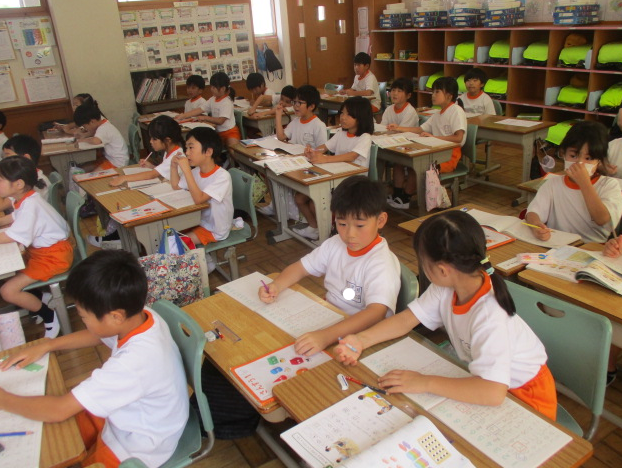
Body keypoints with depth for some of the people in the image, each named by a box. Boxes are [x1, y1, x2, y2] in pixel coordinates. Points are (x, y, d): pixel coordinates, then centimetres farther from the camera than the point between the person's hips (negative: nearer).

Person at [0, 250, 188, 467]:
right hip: (131, 413, 7)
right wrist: (45, 346, 2)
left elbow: (59, 410, -29)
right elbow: (97, 335, 8)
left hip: (137, 448, -7)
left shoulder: (134, 362, -39)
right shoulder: (141, 317, -17)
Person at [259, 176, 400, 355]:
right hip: (328, 322, 7)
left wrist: (326, 336, -48)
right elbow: (300, 267, 10)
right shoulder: (335, 244, 1)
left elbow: (377, 312, -36)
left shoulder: (381, 263, -21)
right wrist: (276, 286, -11)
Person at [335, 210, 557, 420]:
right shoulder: (446, 287, -15)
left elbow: (493, 392, -44)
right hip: (484, 380, 6)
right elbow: (406, 319, -7)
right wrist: (362, 340, -21)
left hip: (524, 395, -6)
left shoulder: (490, 317, -37)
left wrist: (425, 383, -39)